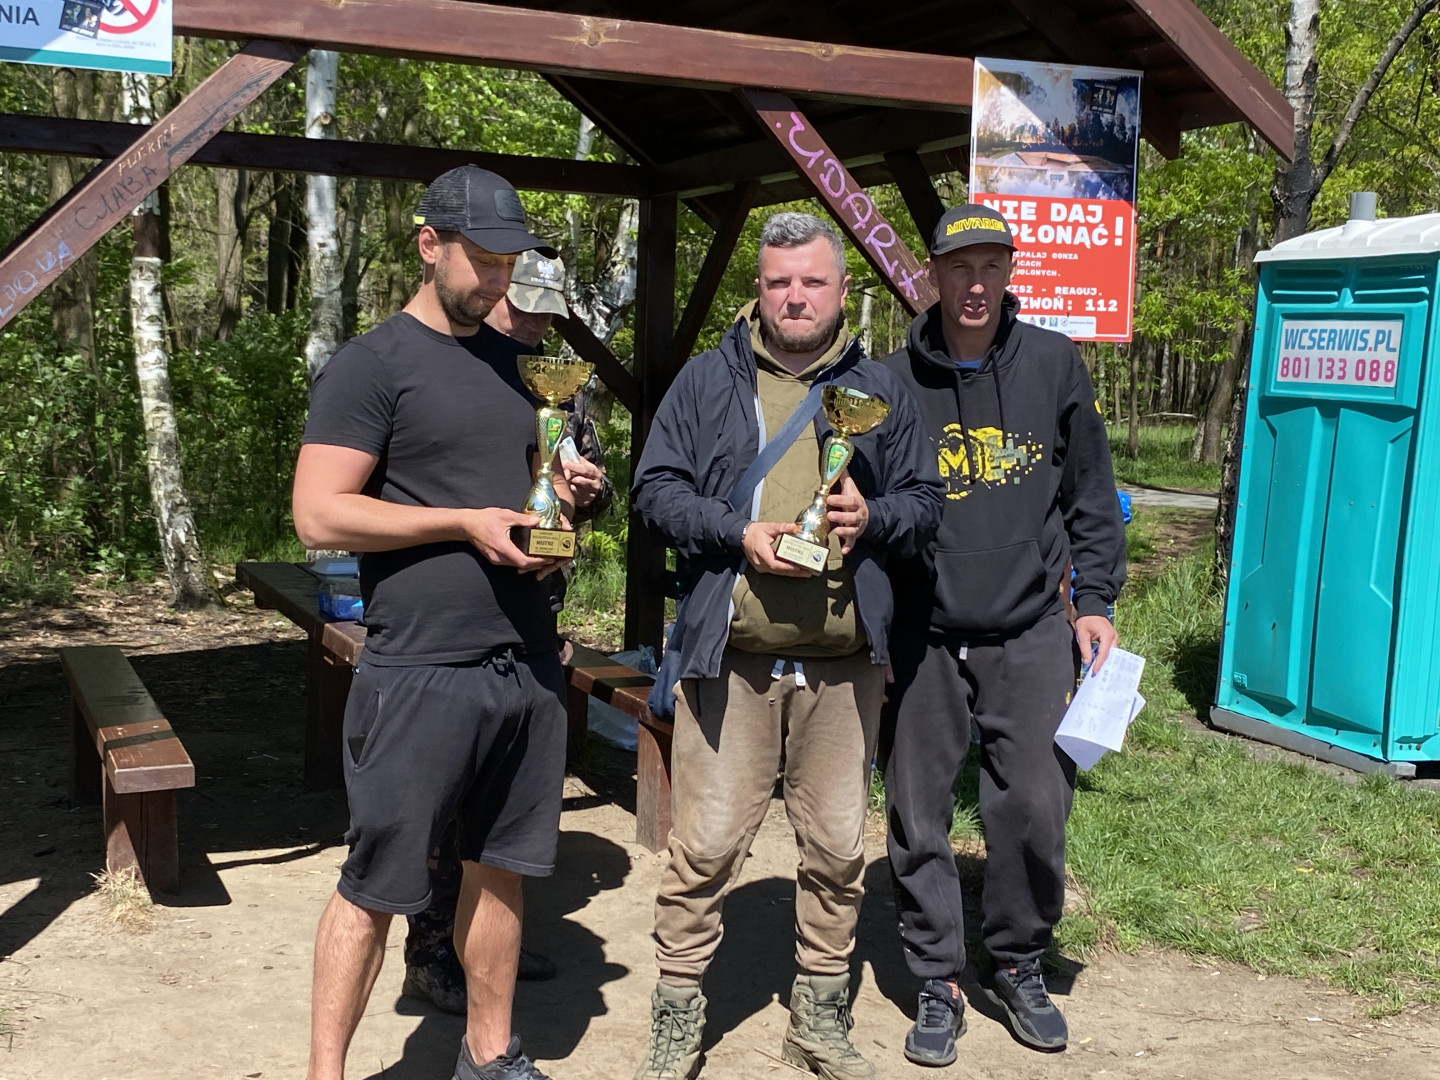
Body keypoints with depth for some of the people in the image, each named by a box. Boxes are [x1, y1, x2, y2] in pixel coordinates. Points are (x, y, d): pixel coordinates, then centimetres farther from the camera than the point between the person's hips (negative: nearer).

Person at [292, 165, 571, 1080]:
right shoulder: (373, 364, -6)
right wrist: (468, 523, -16)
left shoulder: (509, 365, 16)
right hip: (422, 671, -6)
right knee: (376, 886, 1)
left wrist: (556, 501, 4)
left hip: (528, 662, 7)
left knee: (501, 868, 13)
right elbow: (319, 515, -12)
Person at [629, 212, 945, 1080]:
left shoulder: (880, 389, 11)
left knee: (839, 845, 10)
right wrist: (739, 534, -12)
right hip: (730, 653, -2)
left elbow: (927, 501, 13)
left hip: (845, 659, 2)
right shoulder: (709, 379, 6)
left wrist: (874, 518, -8)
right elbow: (658, 488, 2)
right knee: (706, 843, 0)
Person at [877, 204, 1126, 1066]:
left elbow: (1091, 496, 9)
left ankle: (1020, 962, 26)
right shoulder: (894, 380, 0)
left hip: (1032, 633, 0)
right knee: (919, 817, 5)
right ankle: (939, 982, 23)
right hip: (923, 636, 0)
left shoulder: (1054, 364, 3)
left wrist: (1096, 602, 5)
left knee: (1035, 807, 1)